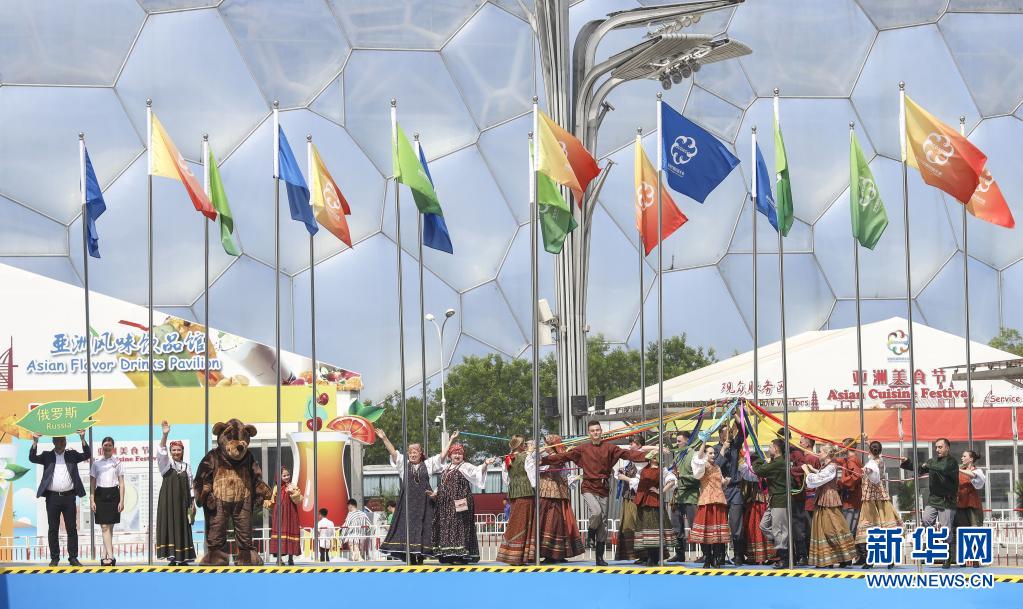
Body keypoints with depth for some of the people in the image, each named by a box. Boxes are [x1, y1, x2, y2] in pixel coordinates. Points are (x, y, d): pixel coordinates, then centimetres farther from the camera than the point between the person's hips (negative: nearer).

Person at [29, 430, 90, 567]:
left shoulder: (72, 455, 10)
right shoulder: (47, 456, 7)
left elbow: (86, 455, 0)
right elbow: (32, 458, -4)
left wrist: (83, 439, -12)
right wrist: (35, 442, -17)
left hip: (69, 496, 1)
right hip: (52, 497, -1)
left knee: (72, 528, 3)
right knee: (53, 529, 3)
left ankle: (73, 558, 7)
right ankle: (54, 558, 9)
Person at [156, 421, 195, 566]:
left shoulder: (186, 467, 10)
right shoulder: (166, 464, 2)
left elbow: (190, 487, 11)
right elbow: (161, 452, -18)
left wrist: (193, 504, 6)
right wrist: (165, 435, -31)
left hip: (182, 502, 3)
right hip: (168, 501, -3)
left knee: (183, 527, 3)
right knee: (169, 525, -6)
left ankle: (182, 557, 9)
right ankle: (172, 557, -5)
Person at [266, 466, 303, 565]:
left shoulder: (293, 487, 3)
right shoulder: (277, 488, 9)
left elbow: (299, 500, -7)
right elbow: (273, 502, 13)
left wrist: (293, 493, -21)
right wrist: (267, 503, -5)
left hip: (290, 514, -1)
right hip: (278, 514, 1)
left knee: (290, 531, -3)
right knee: (278, 532, -5)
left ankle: (291, 558, 4)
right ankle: (279, 558, -3)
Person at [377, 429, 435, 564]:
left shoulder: (427, 465, 11)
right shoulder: (404, 464, 10)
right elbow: (393, 452, 1)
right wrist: (384, 439, -8)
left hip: (423, 503, 0)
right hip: (408, 502, 0)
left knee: (423, 528, -3)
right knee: (407, 527, -5)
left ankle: (421, 556, 0)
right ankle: (410, 557, -4)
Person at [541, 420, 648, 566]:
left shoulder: (609, 448, 5)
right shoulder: (582, 449, 2)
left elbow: (627, 454, -2)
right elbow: (563, 456, 0)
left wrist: (645, 456, -15)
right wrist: (543, 460, -6)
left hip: (603, 488, 3)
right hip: (589, 488, -3)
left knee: (603, 522, 4)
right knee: (596, 512, -28)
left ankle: (600, 557, 13)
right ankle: (590, 534, 6)